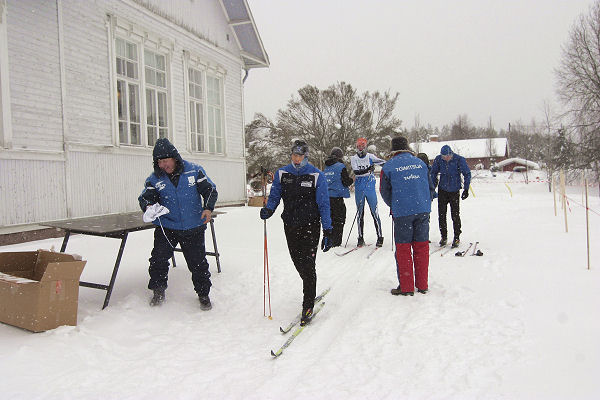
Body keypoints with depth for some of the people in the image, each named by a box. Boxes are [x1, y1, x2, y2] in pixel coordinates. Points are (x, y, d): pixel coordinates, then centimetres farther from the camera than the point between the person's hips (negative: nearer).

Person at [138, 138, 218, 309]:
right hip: (166, 227, 1)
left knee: (198, 263, 6)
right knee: (158, 258, -9)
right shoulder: (154, 179, 0)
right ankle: (158, 291, 17)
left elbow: (210, 190, 1)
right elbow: (145, 197, -4)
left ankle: (203, 294, 26)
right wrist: (148, 206, -28)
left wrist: (208, 208, -16)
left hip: (193, 228, -1)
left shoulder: (194, 170, -4)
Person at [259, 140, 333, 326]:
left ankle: (308, 306, 6)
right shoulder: (282, 174, 3)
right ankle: (310, 292, 38)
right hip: (290, 226, 4)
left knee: (307, 265, -6)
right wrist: (268, 209, -12)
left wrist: (327, 232, -8)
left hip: (310, 226, -4)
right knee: (298, 262, 12)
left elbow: (324, 204, -5)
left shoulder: (316, 176, -6)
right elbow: (274, 196, 11)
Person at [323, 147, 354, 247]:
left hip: (326, 197, 7)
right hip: (337, 197, -7)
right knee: (339, 221, 0)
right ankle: (336, 243, -2)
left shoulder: (326, 168, 13)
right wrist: (352, 180, 9)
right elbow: (346, 182, -11)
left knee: (329, 219, 14)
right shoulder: (341, 167, -8)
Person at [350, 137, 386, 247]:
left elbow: (381, 161, -11)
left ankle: (380, 237, 4)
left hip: (370, 188, -2)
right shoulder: (353, 158, 3)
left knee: (374, 213, -3)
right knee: (359, 213, 6)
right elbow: (356, 172, -12)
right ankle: (360, 238, 14)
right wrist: (368, 170, -26)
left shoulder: (370, 157, 2)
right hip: (359, 189, 2)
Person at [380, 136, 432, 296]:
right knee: (421, 246, 10)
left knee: (403, 248, 5)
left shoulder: (388, 166, -2)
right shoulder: (420, 162, 8)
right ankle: (422, 285, 17)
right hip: (423, 210, 4)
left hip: (402, 213, -3)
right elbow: (429, 186, 16)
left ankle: (406, 287, 8)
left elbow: (384, 192, 6)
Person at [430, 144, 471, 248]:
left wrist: (466, 189, -8)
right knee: (441, 214, 3)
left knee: (455, 215, -2)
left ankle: (457, 237, 12)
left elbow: (467, 174, -4)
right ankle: (444, 236, 17)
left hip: (454, 191, -2)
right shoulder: (438, 159, -7)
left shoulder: (459, 159, -13)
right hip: (442, 190, 2)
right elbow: (433, 173, 8)